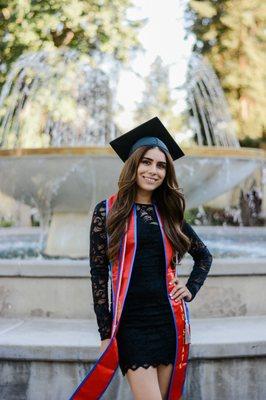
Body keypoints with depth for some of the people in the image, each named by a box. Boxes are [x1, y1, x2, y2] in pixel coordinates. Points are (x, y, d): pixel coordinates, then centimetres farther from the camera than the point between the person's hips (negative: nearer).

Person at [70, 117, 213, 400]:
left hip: (170, 319, 4)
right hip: (131, 322, -3)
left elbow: (204, 256, 24)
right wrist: (106, 333, -5)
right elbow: (98, 273, -1)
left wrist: (191, 289, 7)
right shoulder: (108, 211, 0)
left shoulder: (169, 214, 10)